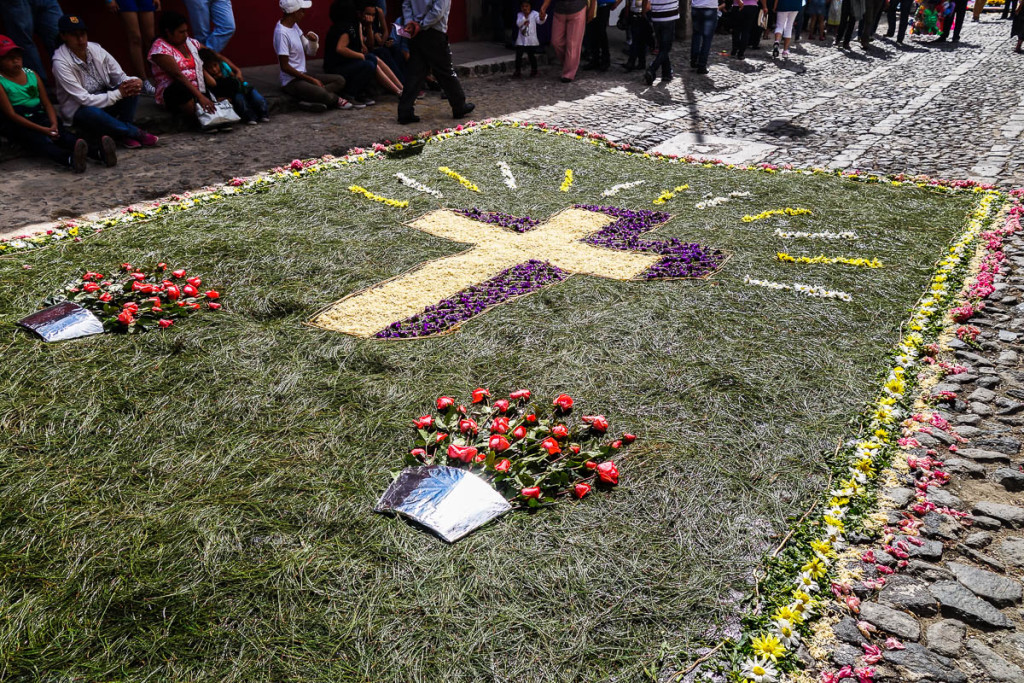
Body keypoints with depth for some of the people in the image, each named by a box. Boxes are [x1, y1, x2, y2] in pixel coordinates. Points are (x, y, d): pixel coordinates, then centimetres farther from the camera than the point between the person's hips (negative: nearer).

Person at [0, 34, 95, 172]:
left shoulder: (31, 74, 14)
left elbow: (47, 104, 12)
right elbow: (11, 114, -9)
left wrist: (53, 123, -9)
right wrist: (42, 129, -18)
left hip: (39, 116, 4)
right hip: (17, 124, -4)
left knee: (60, 133, -25)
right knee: (39, 141, -33)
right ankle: (70, 159, -66)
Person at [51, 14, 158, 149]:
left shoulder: (95, 49, -5)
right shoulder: (61, 62, -21)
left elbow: (120, 76, 0)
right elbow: (84, 99, -25)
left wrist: (133, 82, -25)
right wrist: (118, 93, -27)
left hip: (105, 101, 6)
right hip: (79, 111, -5)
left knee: (132, 86, -16)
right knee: (92, 113, -41)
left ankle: (125, 133, -16)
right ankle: (135, 132, -18)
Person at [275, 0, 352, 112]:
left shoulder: (294, 26, 11)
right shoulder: (281, 33, -17)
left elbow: (310, 52, 15)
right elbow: (285, 67, -19)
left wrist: (313, 40, -9)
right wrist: (311, 79, -15)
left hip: (302, 76, 10)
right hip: (291, 81, -10)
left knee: (340, 80, 2)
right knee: (324, 95, -30)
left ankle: (310, 100, -11)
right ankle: (335, 99, 4)